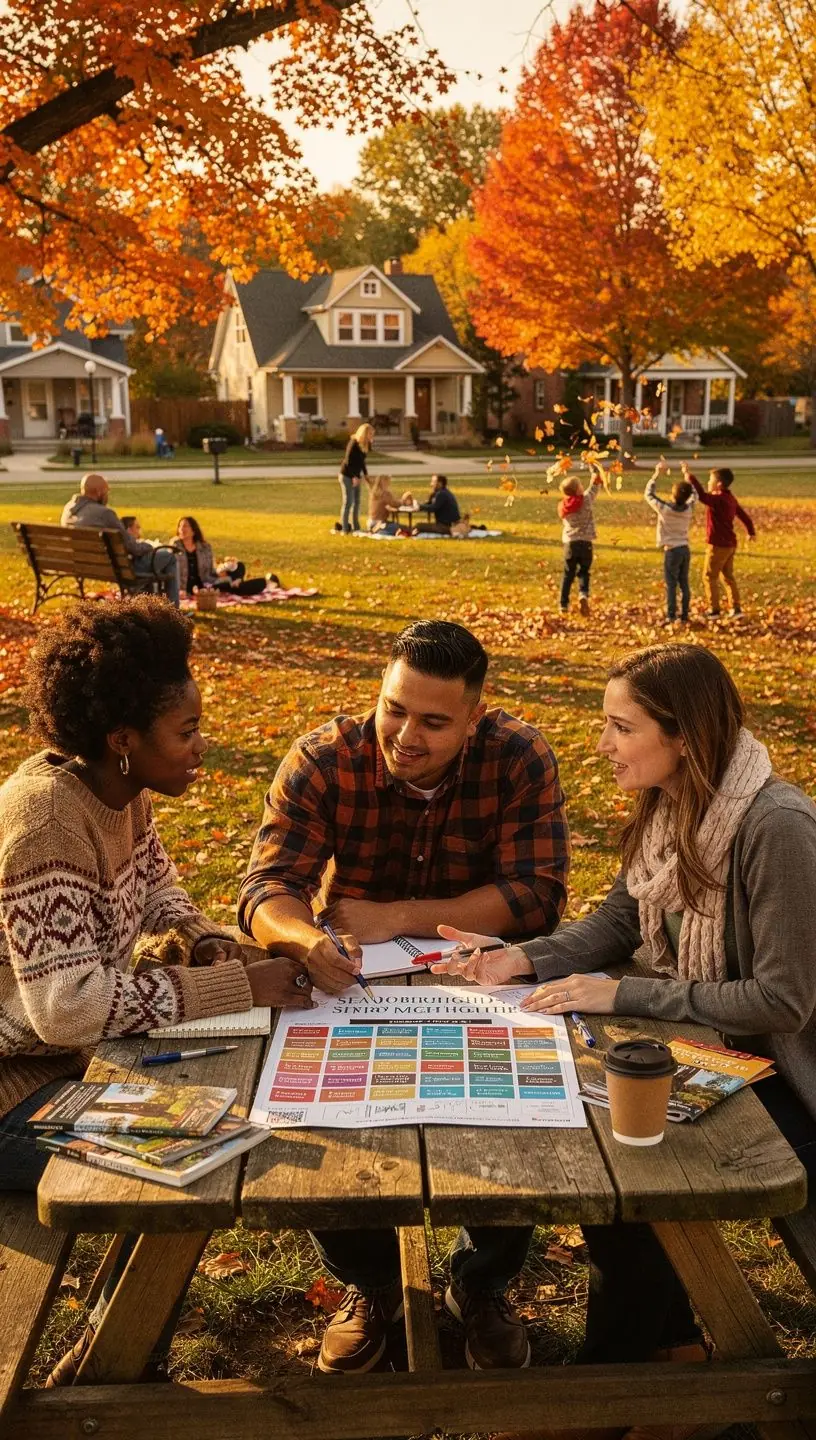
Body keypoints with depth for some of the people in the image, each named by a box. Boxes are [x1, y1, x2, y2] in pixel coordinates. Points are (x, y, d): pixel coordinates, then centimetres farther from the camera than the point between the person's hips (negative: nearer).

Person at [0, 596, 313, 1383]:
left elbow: (157, 889, 15)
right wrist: (240, 987, -31)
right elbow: (67, 1004, -35)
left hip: (84, 1050, 9)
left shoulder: (122, 789, -3)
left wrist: (206, 944, -7)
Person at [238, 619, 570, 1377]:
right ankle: (370, 1283, 11)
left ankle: (482, 1284, 12)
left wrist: (396, 917, -28)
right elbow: (266, 887, -21)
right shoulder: (323, 760, -15)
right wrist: (309, 941, -45)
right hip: (353, 984, 1)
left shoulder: (520, 759, -16)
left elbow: (535, 896, -21)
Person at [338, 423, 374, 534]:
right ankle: (345, 529, -3)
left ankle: (355, 527, 19)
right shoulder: (353, 443, -19)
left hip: (355, 476, 9)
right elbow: (348, 461, -22)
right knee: (348, 502, -7)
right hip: (347, 476, -8)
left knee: (356, 502, 11)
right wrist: (354, 477, -24)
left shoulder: (363, 445, 6)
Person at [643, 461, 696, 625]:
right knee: (684, 584, 9)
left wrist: (657, 475, 4)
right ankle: (684, 616, 14)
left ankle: (671, 616, -3)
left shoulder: (665, 509, -14)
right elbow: (693, 494, 22)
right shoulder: (689, 508, -1)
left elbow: (648, 495, -1)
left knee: (671, 584, -2)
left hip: (671, 550, -5)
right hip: (685, 549, 5)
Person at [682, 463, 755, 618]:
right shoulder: (730, 499, 8)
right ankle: (736, 608, 20)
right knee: (727, 576, 18)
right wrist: (751, 532, 36)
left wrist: (689, 475, -37)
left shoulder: (718, 500, -22)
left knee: (709, 576, 1)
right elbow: (743, 515, 19)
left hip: (718, 545, -9)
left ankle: (714, 609, 5)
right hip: (730, 544, 9)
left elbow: (701, 496, -40)